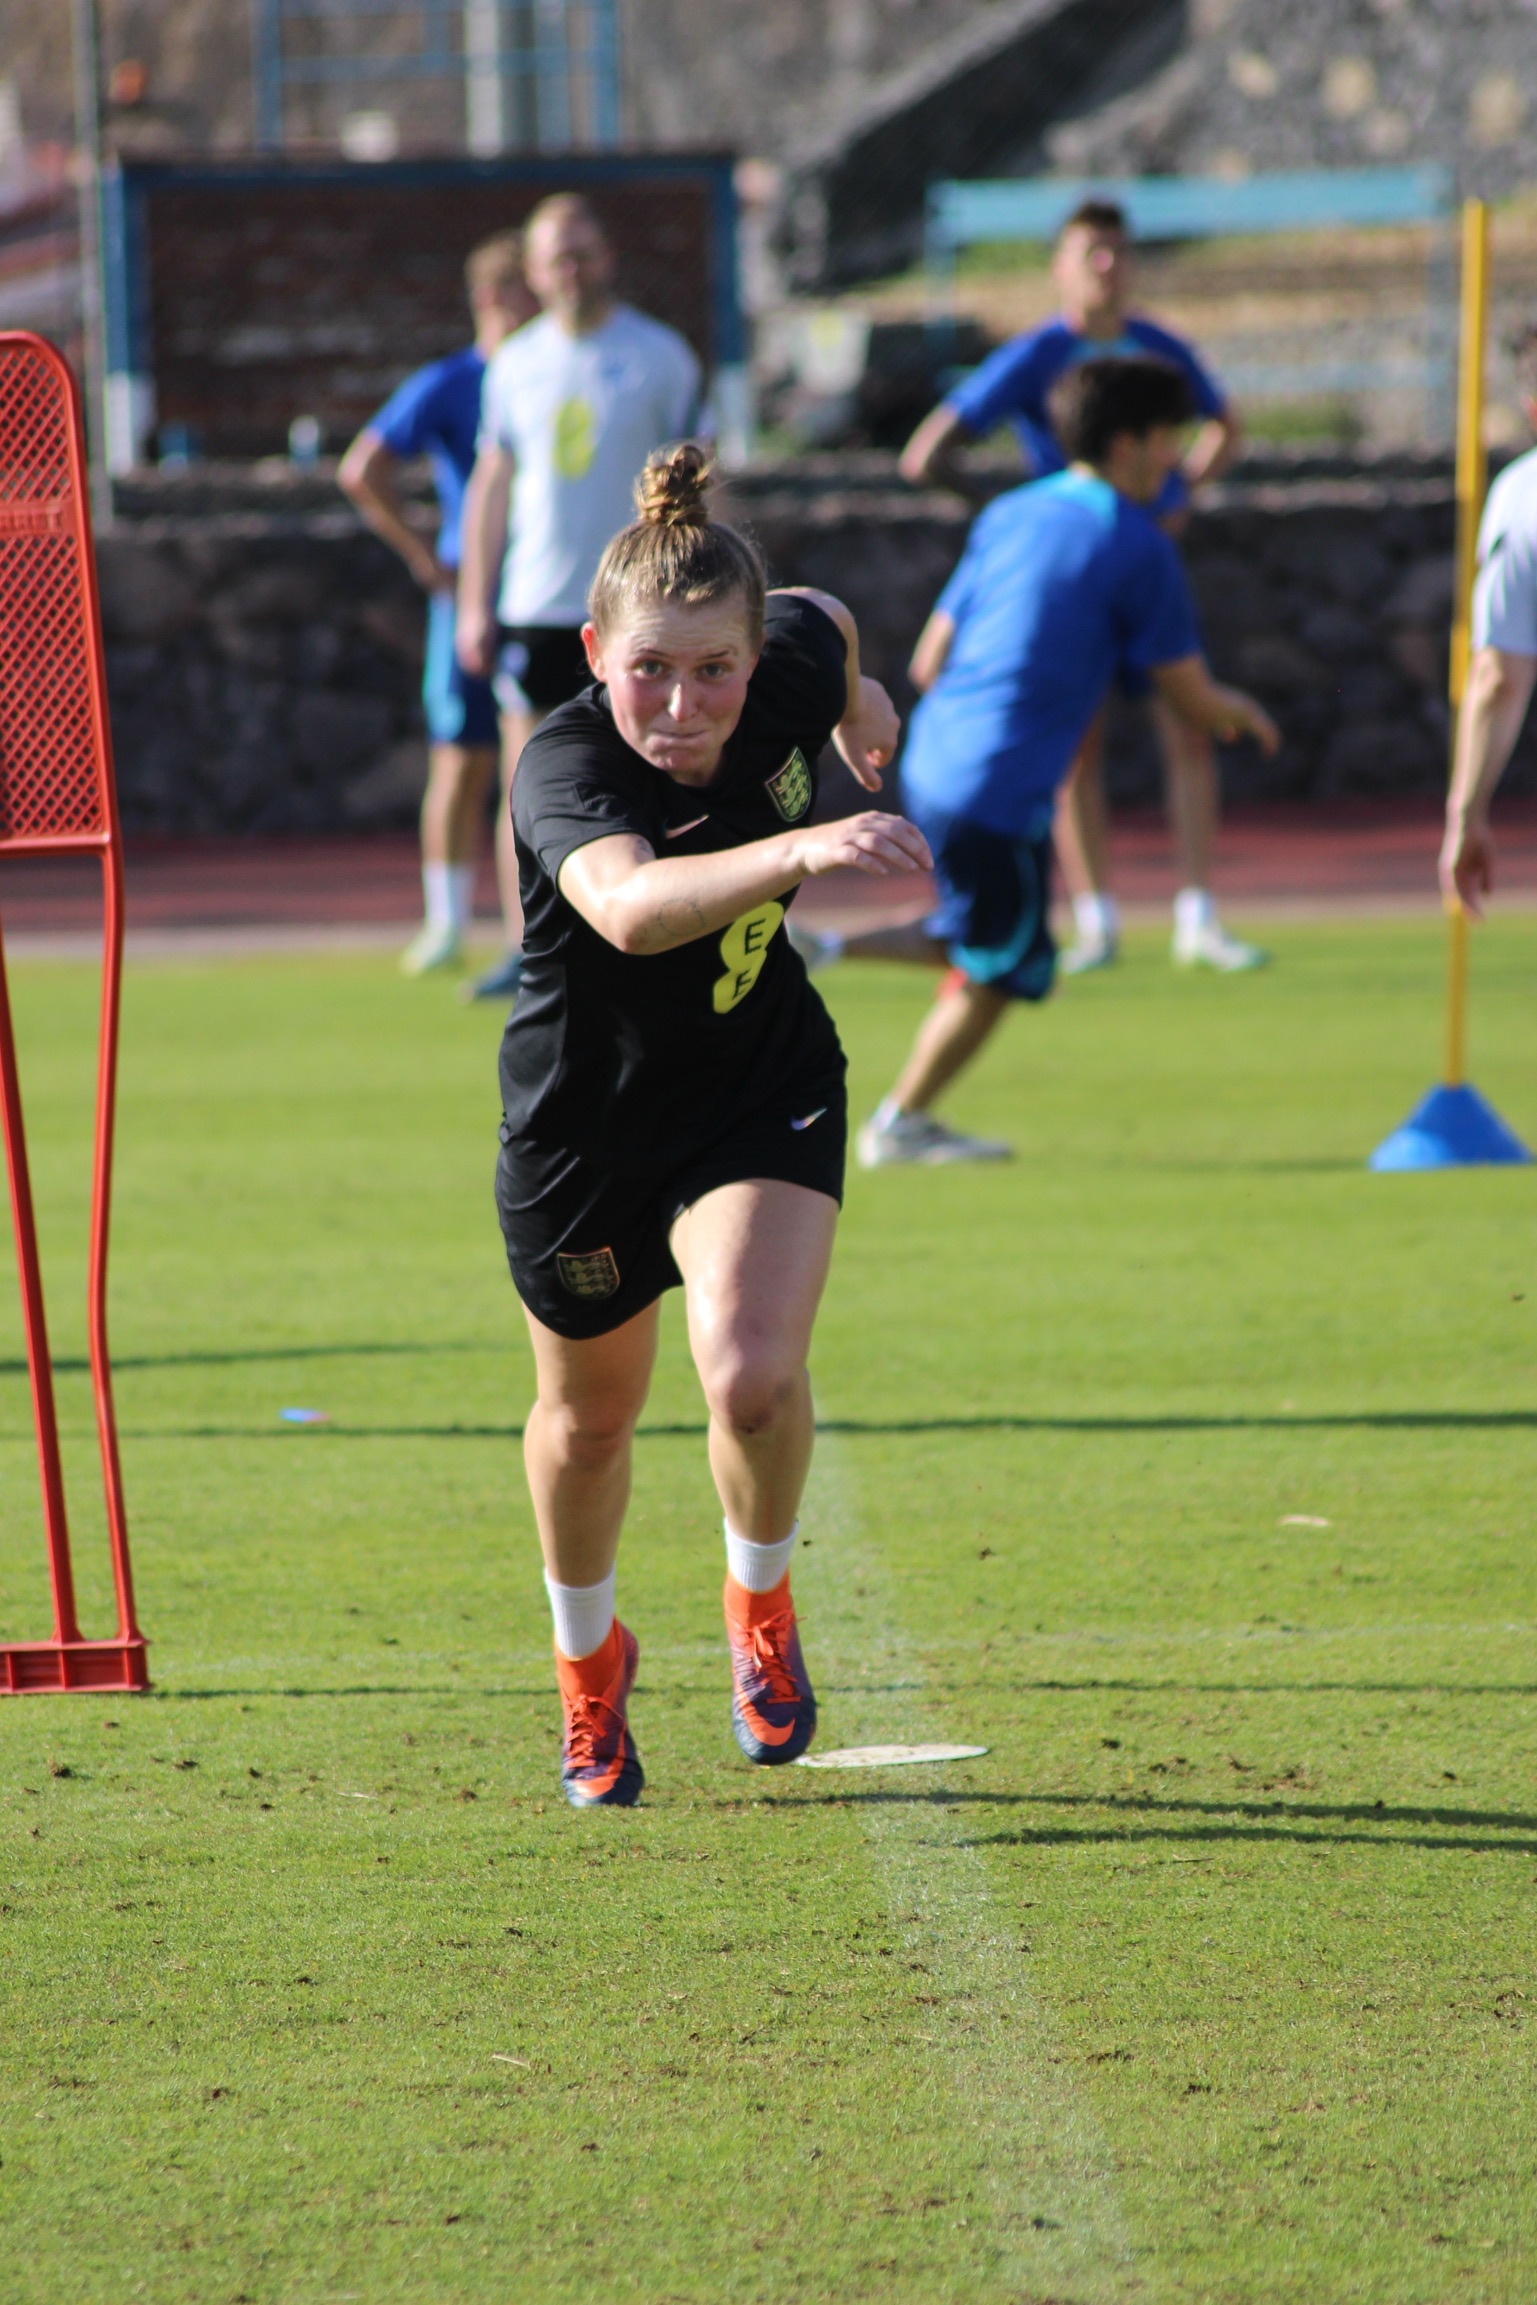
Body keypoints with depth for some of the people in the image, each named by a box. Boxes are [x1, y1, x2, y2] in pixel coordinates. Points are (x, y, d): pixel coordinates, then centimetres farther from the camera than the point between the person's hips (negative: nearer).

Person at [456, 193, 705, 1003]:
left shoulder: (659, 357, 0)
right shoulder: (517, 364, 9)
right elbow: (492, 484, 14)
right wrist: (474, 604, 9)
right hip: (533, 604, 3)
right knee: (526, 783, 0)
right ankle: (524, 950, 5)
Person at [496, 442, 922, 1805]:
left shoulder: (789, 672, -19)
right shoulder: (565, 768, -33)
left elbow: (826, 622, 8)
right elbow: (631, 906, -55)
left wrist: (860, 699, 30)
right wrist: (795, 850, -70)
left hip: (763, 1093, 1)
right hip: (586, 1117, -1)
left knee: (753, 1377, -23)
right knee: (589, 1419, 20)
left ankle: (762, 1603, 9)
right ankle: (588, 1663, 50)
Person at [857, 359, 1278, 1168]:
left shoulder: (1007, 516, 12)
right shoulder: (1138, 548, -8)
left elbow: (928, 663, 14)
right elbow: (1192, 699, -3)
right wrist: (1241, 712, 20)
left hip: (930, 766, 7)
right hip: (1004, 790, -7)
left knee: (977, 945, 24)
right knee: (997, 973, 10)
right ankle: (902, 1123, 20)